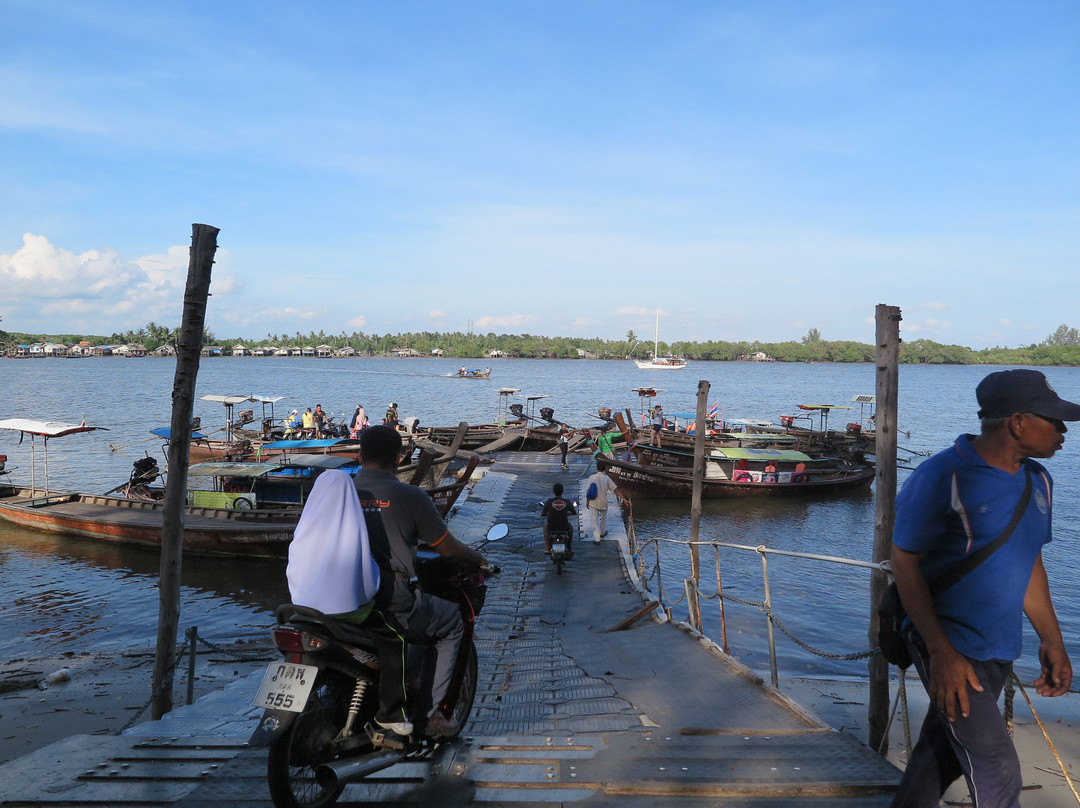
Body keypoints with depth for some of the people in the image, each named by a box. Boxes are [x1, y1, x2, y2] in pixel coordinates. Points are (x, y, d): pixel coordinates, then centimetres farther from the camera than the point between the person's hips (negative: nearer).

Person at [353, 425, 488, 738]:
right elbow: (448, 549, 0)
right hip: (394, 607, -5)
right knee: (452, 623, 21)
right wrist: (478, 558, 22)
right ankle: (430, 713, 14)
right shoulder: (410, 496, -8)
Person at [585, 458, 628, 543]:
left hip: (593, 503, -2)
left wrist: (587, 501, 7)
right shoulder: (606, 478, -10)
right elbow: (616, 490, -11)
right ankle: (602, 532, 44)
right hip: (603, 503, 2)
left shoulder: (592, 477, -12)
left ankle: (596, 538, 1)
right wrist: (624, 499, -8)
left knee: (595, 520, 5)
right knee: (603, 518, 27)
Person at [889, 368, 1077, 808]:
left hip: (998, 650, 7)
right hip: (950, 647, -7)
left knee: (944, 753, 18)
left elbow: (1028, 561, 17)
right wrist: (942, 653, -20)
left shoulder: (1037, 482, 6)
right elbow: (904, 564, -16)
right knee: (998, 770, -6)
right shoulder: (941, 477, -18)